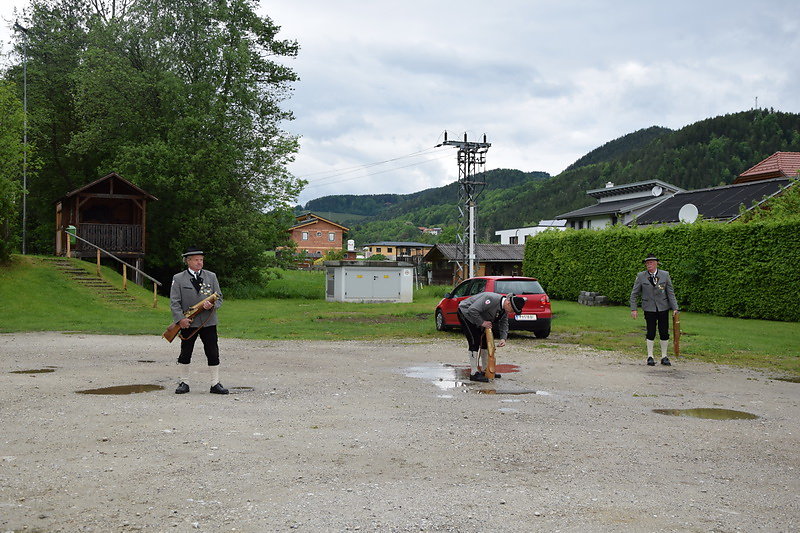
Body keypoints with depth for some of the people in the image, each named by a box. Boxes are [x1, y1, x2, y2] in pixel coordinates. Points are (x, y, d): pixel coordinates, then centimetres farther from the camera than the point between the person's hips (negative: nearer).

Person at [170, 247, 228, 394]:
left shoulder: (211, 276, 10)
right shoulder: (178, 279, 2)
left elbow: (219, 297, 10)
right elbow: (174, 302, -2)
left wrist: (212, 305, -12)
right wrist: (180, 319, -14)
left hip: (208, 322, 2)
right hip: (188, 323, -2)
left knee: (213, 354, 1)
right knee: (185, 354, 7)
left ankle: (215, 384, 8)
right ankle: (183, 383, 19)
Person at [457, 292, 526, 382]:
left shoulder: (505, 309, -6)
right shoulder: (492, 299, -35)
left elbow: (504, 323, 2)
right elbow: (472, 310, -37)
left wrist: (503, 338, -13)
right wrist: (482, 322, -28)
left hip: (479, 318, 9)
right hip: (465, 313, -9)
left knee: (485, 341, 7)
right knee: (475, 342, -15)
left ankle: (485, 370, 18)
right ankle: (474, 373, -13)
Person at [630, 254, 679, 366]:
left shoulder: (665, 275, 1)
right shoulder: (641, 276, -1)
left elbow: (670, 292, 3)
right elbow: (634, 294, 3)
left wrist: (675, 308, -4)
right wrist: (633, 309, -4)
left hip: (663, 308, 1)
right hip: (649, 308, -1)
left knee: (664, 332, 3)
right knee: (651, 332, 1)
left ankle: (664, 357, 14)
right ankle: (650, 356, 12)